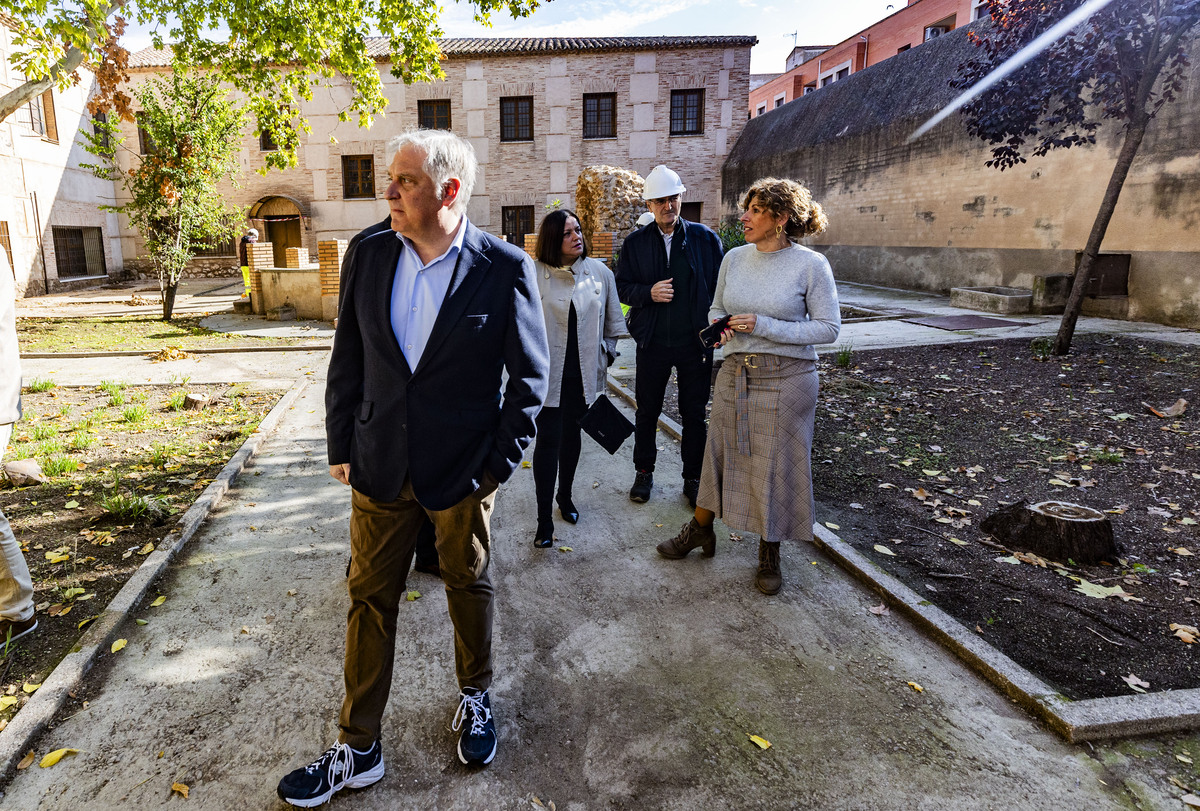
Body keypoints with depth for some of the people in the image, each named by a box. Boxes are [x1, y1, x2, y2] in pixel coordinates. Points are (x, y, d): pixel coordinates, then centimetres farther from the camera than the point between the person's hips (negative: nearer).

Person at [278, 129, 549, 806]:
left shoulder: (505, 268, -11)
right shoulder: (370, 256, 1)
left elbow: (529, 375, -7)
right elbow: (347, 360, 7)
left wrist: (501, 461, -8)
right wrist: (342, 445, 5)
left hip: (464, 470, -3)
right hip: (380, 466, 3)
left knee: (469, 586, 17)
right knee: (370, 597, 11)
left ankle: (476, 695, 44)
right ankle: (359, 749, 29)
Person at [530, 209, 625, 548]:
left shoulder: (600, 272, 3)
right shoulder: (534, 274, -7)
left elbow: (612, 322, 13)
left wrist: (604, 355, 10)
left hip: (583, 375, 3)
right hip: (548, 374, -3)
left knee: (572, 436, 16)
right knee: (548, 441, -4)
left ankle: (565, 495, 38)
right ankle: (544, 519, 4)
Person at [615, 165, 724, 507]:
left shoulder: (705, 238, 1)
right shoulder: (635, 242, 3)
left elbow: (719, 287, 1)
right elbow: (622, 287, 5)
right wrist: (648, 293, -15)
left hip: (696, 342, 0)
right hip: (653, 342, 1)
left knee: (694, 414, 9)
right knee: (647, 411, 11)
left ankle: (693, 477, 24)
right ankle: (644, 472, 30)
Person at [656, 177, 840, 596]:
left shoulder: (811, 264, -10)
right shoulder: (735, 258, 4)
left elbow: (829, 327, -10)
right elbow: (716, 307, 17)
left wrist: (764, 326, -18)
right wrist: (719, 325, -8)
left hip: (786, 377, -4)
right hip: (735, 373, 4)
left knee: (777, 464, 6)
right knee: (720, 454, 14)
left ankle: (769, 554, 26)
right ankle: (700, 530, 35)